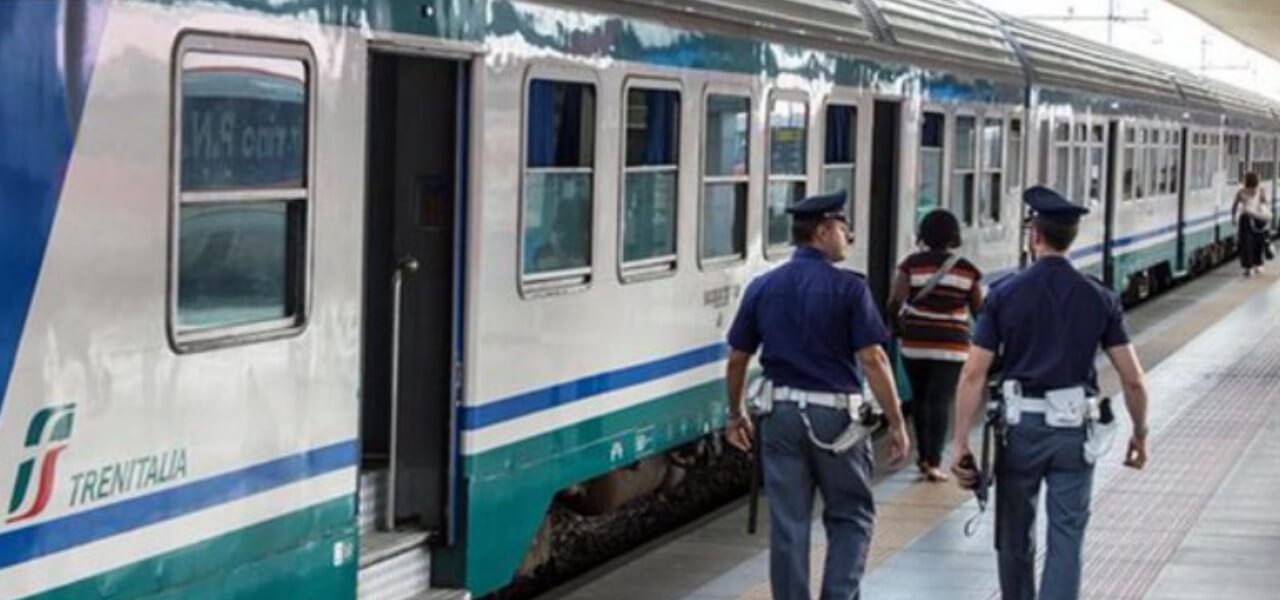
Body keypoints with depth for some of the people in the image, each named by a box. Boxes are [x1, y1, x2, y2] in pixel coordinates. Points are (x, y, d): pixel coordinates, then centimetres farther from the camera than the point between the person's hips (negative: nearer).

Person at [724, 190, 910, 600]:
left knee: (788, 523, 8)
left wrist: (736, 415, 21)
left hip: (781, 413, 4)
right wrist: (896, 423, -8)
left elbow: (737, 359, 8)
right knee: (851, 516, 10)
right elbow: (872, 359, -13)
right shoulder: (848, 288, -9)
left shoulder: (762, 288, 4)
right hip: (835, 414, -3)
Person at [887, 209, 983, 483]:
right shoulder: (967, 269, 0)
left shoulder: (912, 264, -4)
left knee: (920, 398, 16)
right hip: (951, 345, -1)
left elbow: (895, 302, -11)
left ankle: (924, 456, 24)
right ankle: (934, 462, -11)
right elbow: (978, 310, 4)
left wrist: (898, 321, 7)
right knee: (941, 401, -3)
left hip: (915, 344, 1)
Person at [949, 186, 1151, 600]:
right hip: (1075, 429, 0)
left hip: (1020, 425, 0)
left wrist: (960, 441, -4)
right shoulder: (1099, 299, 1)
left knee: (1015, 537, 16)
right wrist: (1140, 432, 15)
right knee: (1066, 539, 1)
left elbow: (974, 373, -7)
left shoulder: (1005, 294, -3)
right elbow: (1133, 379, 0)